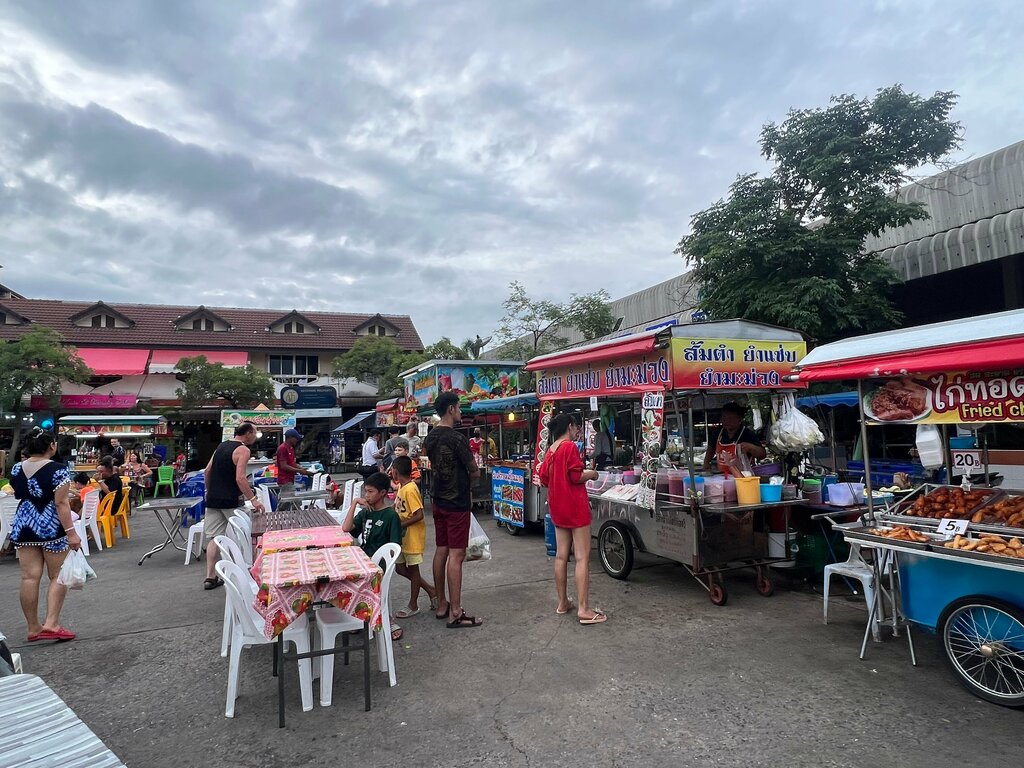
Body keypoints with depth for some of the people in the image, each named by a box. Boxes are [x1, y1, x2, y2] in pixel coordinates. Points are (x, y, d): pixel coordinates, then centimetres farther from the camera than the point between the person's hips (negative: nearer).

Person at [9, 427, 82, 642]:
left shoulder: (16, 469, 5)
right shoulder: (58, 470, -15)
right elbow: (61, 503, -18)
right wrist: (70, 531, -17)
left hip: (23, 527, 6)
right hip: (51, 527, -6)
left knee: (29, 577, 7)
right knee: (58, 576, 5)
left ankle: (33, 628, 15)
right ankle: (51, 623, -1)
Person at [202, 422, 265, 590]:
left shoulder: (222, 445, 13)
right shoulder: (243, 450, -11)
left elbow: (207, 471, 17)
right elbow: (240, 478, -21)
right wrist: (253, 499, -21)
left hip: (213, 499, 7)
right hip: (231, 501, -7)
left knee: (213, 537, 7)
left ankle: (210, 577, 7)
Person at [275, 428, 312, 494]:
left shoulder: (291, 448, 15)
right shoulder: (282, 448, -15)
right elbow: (283, 466, -20)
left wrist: (304, 470, 8)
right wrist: (299, 471, -16)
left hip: (290, 480, 10)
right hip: (285, 481, -10)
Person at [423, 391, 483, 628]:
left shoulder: (430, 438, 8)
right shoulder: (457, 439, -18)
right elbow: (475, 472, -10)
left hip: (438, 501, 9)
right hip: (457, 504, -9)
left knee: (441, 551, 14)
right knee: (456, 555, -5)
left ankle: (441, 605, 23)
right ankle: (455, 613, 0)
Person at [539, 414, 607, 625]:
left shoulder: (550, 451, 10)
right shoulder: (570, 447, -13)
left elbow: (544, 479, 13)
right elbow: (576, 476, -18)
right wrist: (591, 474, -1)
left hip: (557, 508, 8)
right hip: (575, 507, -8)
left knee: (561, 556, 12)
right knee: (582, 557, -5)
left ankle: (563, 603, 21)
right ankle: (584, 609, -5)